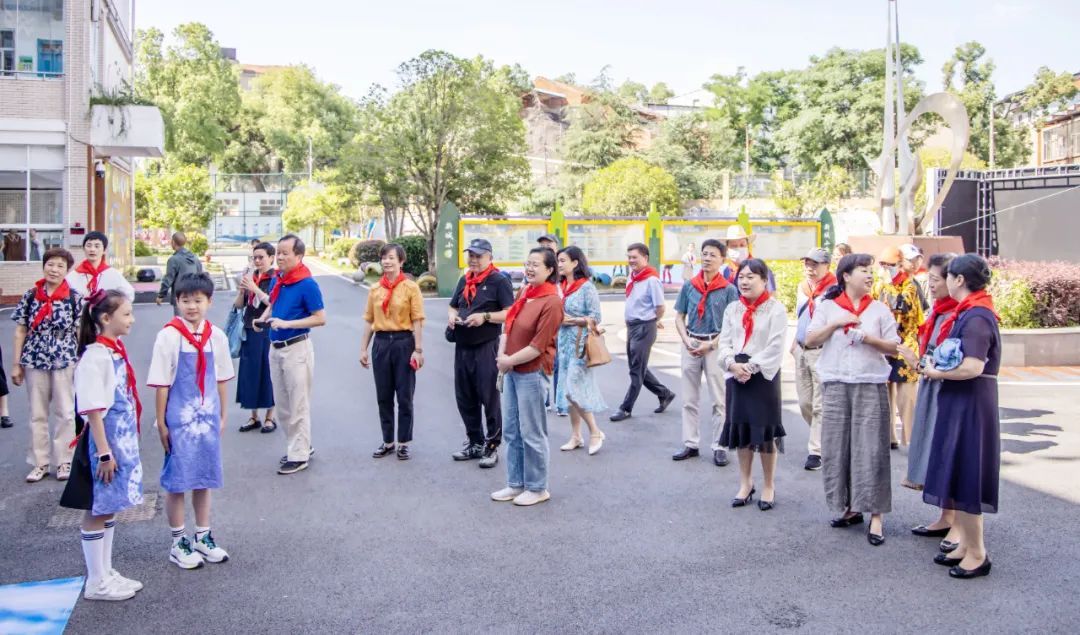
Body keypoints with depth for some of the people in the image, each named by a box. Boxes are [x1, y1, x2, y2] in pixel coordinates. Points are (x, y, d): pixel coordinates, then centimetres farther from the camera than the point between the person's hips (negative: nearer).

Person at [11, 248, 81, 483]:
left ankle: (64, 461, 17)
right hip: (35, 360, 2)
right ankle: (40, 462, 21)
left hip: (65, 361, -2)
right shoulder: (30, 296, 1)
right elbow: (20, 331, 5)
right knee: (37, 414, 10)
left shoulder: (75, 298, -4)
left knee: (64, 412, 6)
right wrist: (17, 364, 3)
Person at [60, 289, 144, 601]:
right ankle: (96, 582, 15)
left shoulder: (117, 350, 7)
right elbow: (93, 410, -20)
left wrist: (126, 445, 16)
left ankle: (106, 572, 29)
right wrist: (104, 453, -20)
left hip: (123, 440, 9)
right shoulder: (95, 356, -19)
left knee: (109, 508, 17)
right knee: (97, 511, 4)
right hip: (104, 441, -9)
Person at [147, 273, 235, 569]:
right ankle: (178, 543, 19)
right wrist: (161, 423, -7)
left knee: (205, 477, 14)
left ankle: (203, 538, 29)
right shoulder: (169, 336, -10)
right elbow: (162, 383, -8)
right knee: (177, 480, 5)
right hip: (179, 419, -4)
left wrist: (223, 415, 12)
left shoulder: (216, 336, 2)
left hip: (207, 417, 4)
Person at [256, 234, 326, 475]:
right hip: (275, 347, 8)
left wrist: (287, 323, -24)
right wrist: (263, 318, 1)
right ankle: (301, 445, 31)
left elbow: (320, 318, -18)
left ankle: (299, 456, 12)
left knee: (298, 405, 1)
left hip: (296, 348, -8)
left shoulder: (307, 284, -16)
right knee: (282, 405, 16)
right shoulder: (276, 280, 6)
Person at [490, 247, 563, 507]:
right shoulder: (524, 293, 10)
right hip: (511, 370, 9)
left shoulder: (551, 301, -16)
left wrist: (509, 361, -12)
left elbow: (538, 346, -19)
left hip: (531, 373, -8)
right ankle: (516, 484, 28)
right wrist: (501, 355, -5)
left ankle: (537, 488, 18)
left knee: (531, 434, 3)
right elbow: (509, 326, 11)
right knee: (511, 432, 15)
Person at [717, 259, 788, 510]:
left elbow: (775, 347, -12)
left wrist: (751, 367, -17)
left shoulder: (776, 309, -5)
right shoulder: (732, 309, 10)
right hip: (736, 376, 5)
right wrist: (733, 364, -11)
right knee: (740, 429, 10)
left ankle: (769, 486, 16)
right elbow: (725, 341, 7)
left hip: (764, 375, -5)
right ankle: (745, 484, 24)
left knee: (765, 431, 1)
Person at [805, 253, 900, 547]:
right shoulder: (827, 307, 6)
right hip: (835, 385, 1)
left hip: (870, 385, -1)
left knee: (870, 448, -3)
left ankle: (876, 515, 2)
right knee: (837, 446, 5)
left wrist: (869, 338, -11)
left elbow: (894, 348, 6)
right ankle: (850, 507, 18)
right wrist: (835, 323, -11)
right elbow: (810, 340, 1)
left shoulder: (880, 309, 6)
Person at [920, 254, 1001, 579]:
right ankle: (965, 543, 25)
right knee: (957, 476, 15)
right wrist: (938, 366, 5)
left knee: (965, 478, -1)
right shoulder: (969, 313, 12)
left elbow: (972, 367, -27)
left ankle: (977, 552, 10)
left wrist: (936, 372, -13)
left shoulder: (976, 317, -19)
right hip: (958, 403, 10)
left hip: (970, 405, -10)